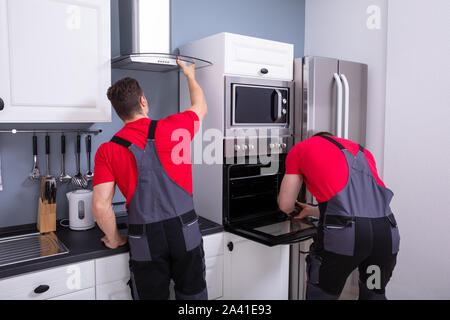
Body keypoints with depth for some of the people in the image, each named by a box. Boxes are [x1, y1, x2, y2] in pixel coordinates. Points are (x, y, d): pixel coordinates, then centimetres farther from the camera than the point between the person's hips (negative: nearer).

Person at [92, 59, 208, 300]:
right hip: (185, 231, 1)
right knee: (193, 294, 19)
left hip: (145, 240, 0)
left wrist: (114, 239, 9)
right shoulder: (173, 127, -4)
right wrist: (190, 75, 34)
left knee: (152, 296, 18)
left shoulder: (108, 151, -4)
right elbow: (201, 108, 18)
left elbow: (100, 205, -9)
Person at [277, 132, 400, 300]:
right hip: (386, 231, 6)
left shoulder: (300, 148, 18)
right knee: (374, 295, 29)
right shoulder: (363, 152, 32)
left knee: (321, 294, 18)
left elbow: (285, 205, 15)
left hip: (343, 233, -5)